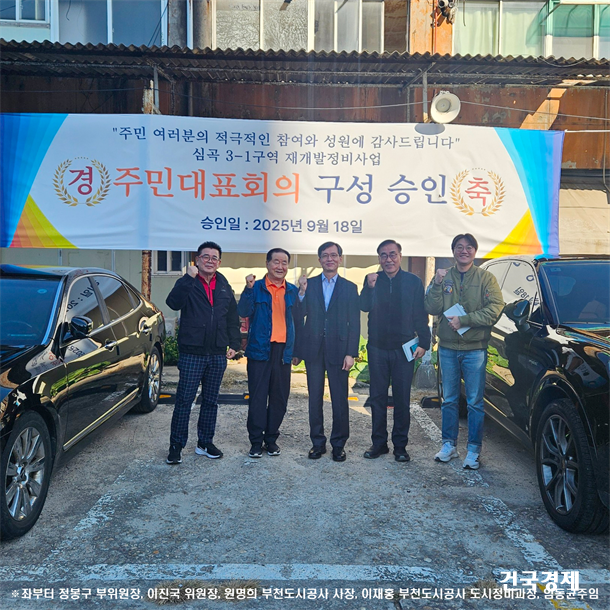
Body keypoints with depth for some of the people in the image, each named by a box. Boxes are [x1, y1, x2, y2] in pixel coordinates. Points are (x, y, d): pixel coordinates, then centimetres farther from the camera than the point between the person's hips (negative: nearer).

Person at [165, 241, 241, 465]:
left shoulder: (224, 287, 12)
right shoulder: (188, 283, -2)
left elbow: (233, 318, 16)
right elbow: (174, 303, -22)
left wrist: (234, 344, 8)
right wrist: (189, 278, -27)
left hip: (217, 354, 4)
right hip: (192, 353, -4)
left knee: (211, 401, 12)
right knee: (184, 401, -1)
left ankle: (205, 443, 24)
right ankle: (176, 446, 10)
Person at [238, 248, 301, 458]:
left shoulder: (292, 290, 12)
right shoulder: (256, 287, 3)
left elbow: (298, 317, 4)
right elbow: (243, 312, -10)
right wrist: (248, 289, -19)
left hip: (283, 350, 3)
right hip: (259, 349, -3)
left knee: (280, 397, 8)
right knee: (257, 397, 1)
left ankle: (271, 438, 22)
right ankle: (256, 441, 12)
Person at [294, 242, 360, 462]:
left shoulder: (350, 287, 5)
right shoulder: (309, 284, 7)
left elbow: (354, 324, 1)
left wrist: (351, 353, -6)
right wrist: (302, 292, -18)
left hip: (338, 350, -1)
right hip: (313, 349, 1)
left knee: (340, 400, 3)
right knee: (315, 399, 10)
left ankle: (338, 444, 18)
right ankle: (317, 442, 23)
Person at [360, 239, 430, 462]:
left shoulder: (413, 282, 1)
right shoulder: (372, 280, 5)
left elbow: (421, 316, 1)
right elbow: (364, 307, -9)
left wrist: (423, 343, -6)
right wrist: (369, 287, -24)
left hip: (403, 348, -1)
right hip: (377, 348, 2)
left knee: (402, 399, 6)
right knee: (377, 398, 9)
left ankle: (400, 445, 17)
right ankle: (379, 442, 21)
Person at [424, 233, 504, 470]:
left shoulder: (486, 278, -1)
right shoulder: (443, 277, 6)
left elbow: (494, 310, -12)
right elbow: (432, 309, -4)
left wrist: (464, 320, -18)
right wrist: (437, 284, -16)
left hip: (475, 348, -2)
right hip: (447, 348, 3)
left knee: (475, 402, 3)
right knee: (449, 400, 13)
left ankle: (474, 450, 13)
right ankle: (449, 444, 24)